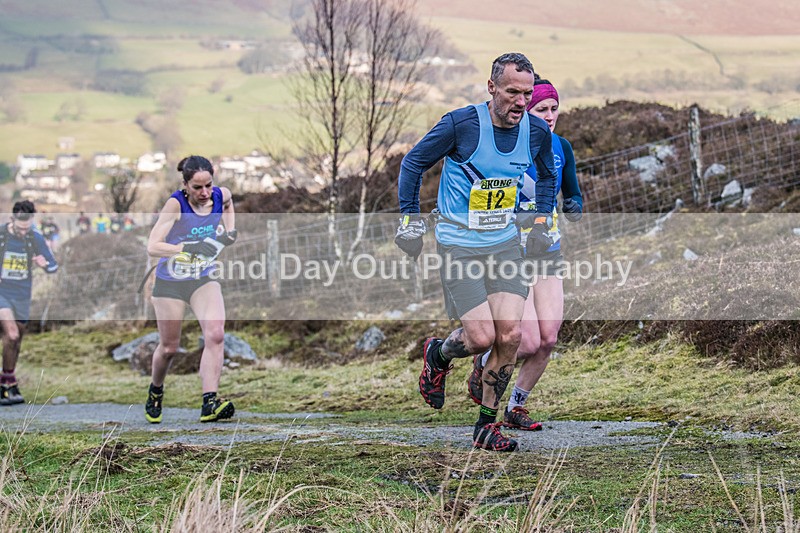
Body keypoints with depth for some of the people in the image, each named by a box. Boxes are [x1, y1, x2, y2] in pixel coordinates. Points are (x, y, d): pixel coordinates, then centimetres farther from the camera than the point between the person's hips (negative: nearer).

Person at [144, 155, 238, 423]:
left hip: (204, 279, 3)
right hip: (170, 282, -3)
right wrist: (190, 248, -41)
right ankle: (156, 391, 39)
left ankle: (210, 402, -25)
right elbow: (152, 246, -30)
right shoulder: (176, 204, -23)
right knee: (169, 348, 8)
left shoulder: (222, 195, -10)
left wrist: (230, 231, -2)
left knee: (215, 334, -22)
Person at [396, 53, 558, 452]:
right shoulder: (461, 124, -17)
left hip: (505, 243, 4)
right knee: (481, 337, -12)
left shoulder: (536, 131, -3)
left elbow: (547, 175, 21)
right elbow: (413, 164, -2)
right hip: (458, 245, -4)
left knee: (509, 336, -7)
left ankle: (486, 425, 9)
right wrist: (410, 220, -2)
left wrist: (541, 222, 14)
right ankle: (437, 355, 24)